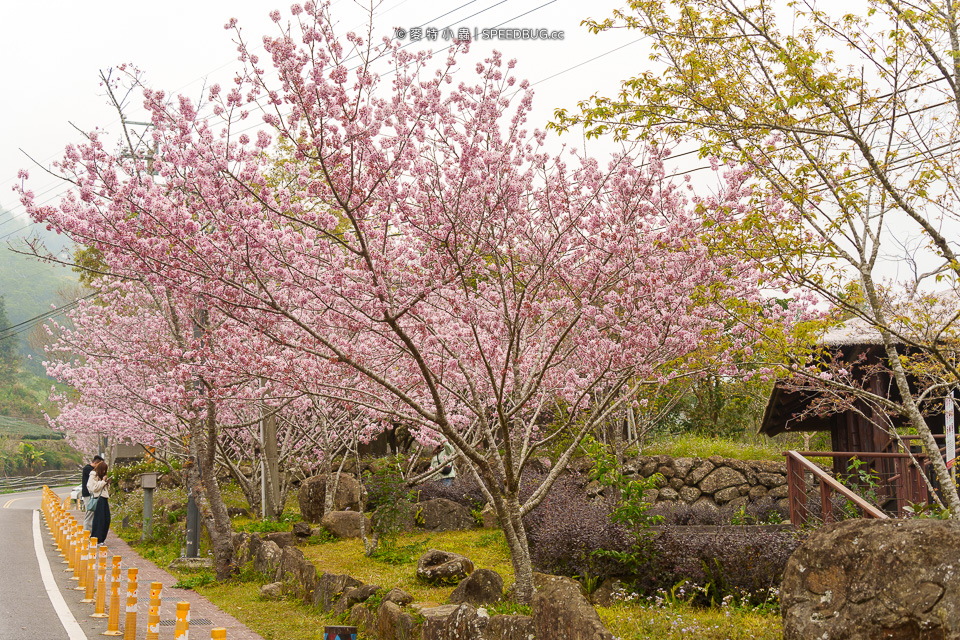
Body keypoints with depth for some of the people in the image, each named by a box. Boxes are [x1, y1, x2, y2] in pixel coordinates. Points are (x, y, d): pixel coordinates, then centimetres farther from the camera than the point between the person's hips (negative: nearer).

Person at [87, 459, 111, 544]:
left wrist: (107, 484, 9)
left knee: (106, 519, 4)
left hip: (104, 499, 8)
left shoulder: (101, 476, 23)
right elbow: (94, 488, -12)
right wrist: (103, 481, -9)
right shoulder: (93, 476, -2)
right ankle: (96, 539, -6)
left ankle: (101, 538, 12)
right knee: (99, 519, -10)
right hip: (98, 499, -8)